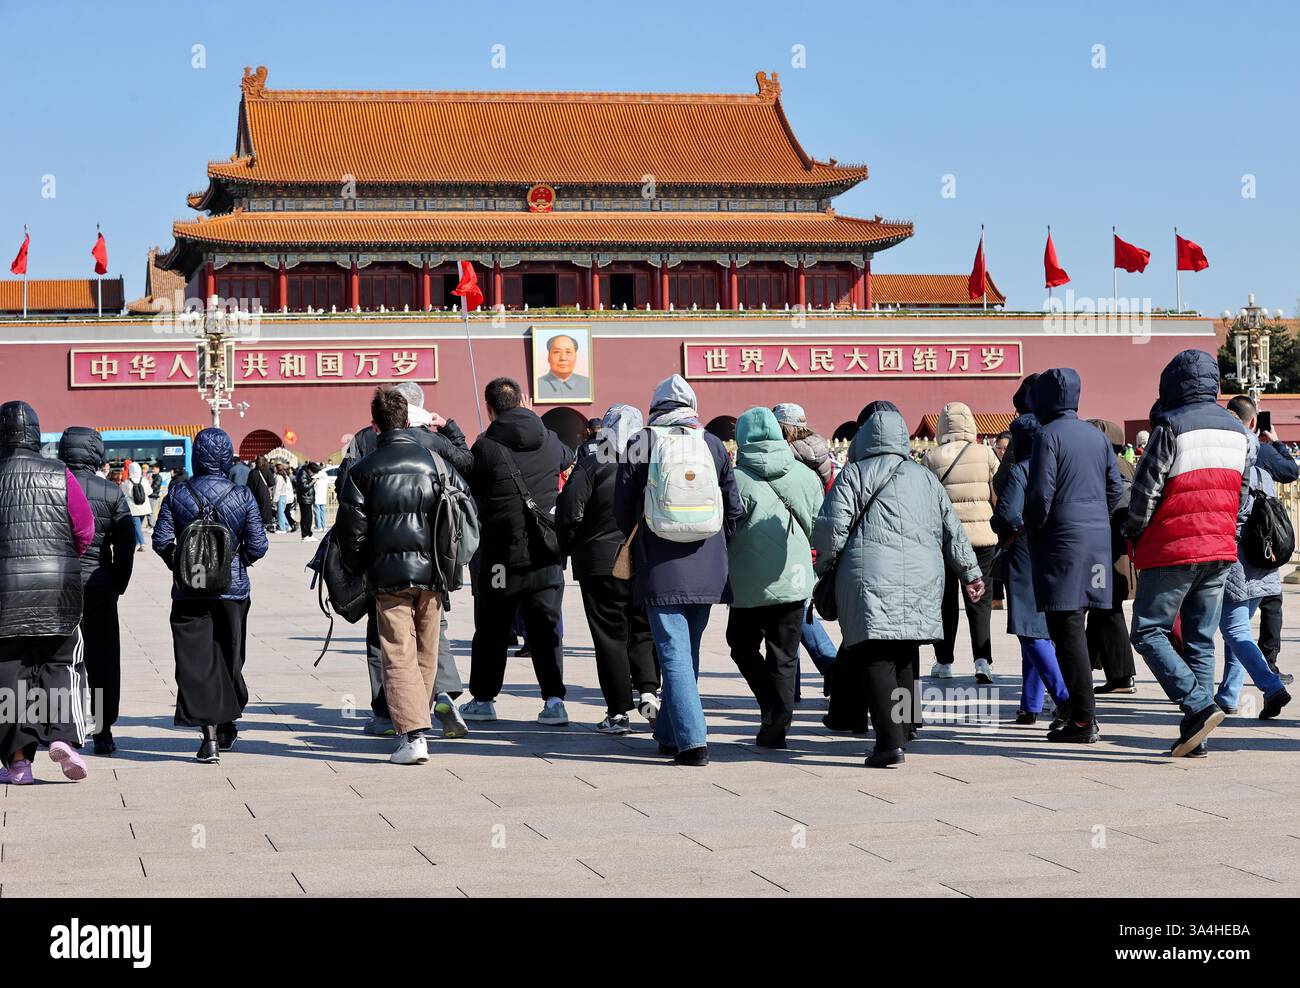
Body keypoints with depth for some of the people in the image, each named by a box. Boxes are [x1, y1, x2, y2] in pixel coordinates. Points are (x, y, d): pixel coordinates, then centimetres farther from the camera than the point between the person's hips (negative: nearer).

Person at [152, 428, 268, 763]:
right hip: (232, 588, 1)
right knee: (230, 658, 17)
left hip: (189, 592, -1)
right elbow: (257, 546, -5)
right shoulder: (243, 496, -5)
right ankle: (227, 728, 30)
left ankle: (209, 737, -8)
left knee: (196, 662, 0)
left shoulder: (178, 493, -4)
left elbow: (161, 540, -5)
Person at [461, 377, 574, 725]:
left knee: (491, 630, 10)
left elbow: (470, 486, 0)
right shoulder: (549, 441, 3)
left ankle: (483, 699, 18)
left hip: (502, 551, -3)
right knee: (545, 626, 6)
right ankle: (554, 700, -3)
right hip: (547, 552, 3)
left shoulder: (486, 447, -11)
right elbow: (568, 459, 25)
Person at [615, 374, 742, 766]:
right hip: (706, 571, 3)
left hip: (661, 569, -3)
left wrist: (639, 545, 19)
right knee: (688, 652, 16)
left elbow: (622, 507, 1)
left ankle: (692, 741, -12)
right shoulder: (713, 444, 4)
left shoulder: (641, 444, -4)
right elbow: (734, 508, 7)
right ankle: (670, 733, 26)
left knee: (674, 653, -3)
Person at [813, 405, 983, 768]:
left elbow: (832, 528, -4)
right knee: (905, 657, 18)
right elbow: (953, 530, 21)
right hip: (922, 579, 5)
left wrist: (824, 566, 12)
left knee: (876, 659, -7)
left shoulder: (853, 474, 4)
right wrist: (971, 572, 30)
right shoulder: (926, 477, 18)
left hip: (871, 578, -5)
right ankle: (904, 728, 25)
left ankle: (889, 741, -16)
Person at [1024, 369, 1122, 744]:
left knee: (1067, 630, -6)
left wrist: (1031, 531, -1)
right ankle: (1078, 703, 21)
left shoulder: (1048, 436, -10)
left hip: (1061, 542, -8)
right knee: (1072, 626, 17)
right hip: (1096, 541, 8)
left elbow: (1040, 493, -16)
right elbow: (1115, 487, 14)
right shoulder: (1096, 436, 12)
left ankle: (1083, 720, -8)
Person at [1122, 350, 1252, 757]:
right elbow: (1243, 492, 15)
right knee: (1201, 640, 10)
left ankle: (1198, 706, -16)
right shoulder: (1238, 431, 10)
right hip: (1220, 551, 7)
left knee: (1148, 632, 1)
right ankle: (1195, 737, 7)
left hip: (1173, 549, -6)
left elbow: (1145, 490, -11)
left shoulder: (1171, 427, -11)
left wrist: (1134, 535, 4)